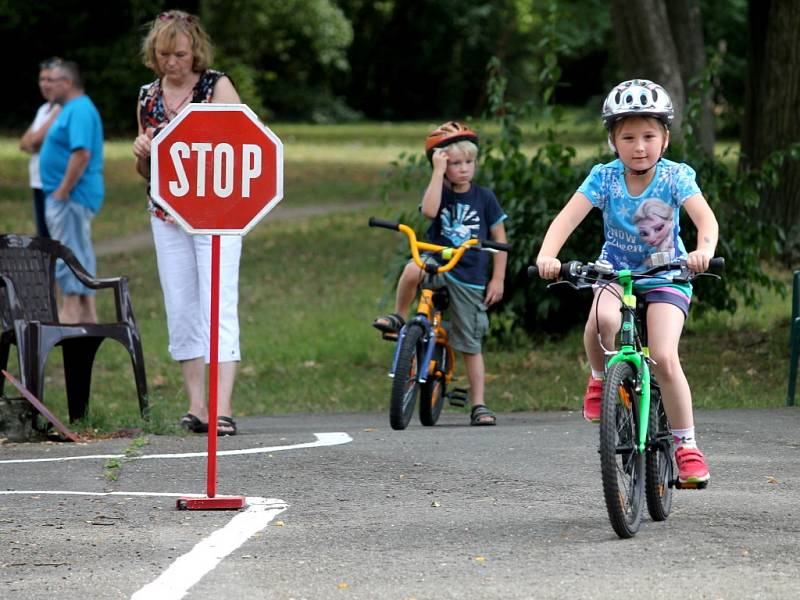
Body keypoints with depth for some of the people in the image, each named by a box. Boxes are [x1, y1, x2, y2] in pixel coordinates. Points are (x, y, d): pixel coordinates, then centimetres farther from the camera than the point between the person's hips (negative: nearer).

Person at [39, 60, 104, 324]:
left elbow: (82, 153, -27)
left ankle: (70, 312, -10)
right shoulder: (73, 109, 17)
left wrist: (63, 191, -24)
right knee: (79, 253, 12)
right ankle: (87, 313, 15)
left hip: (71, 195, -11)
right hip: (67, 194, 11)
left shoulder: (79, 110, -16)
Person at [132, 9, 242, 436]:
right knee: (180, 311, 3)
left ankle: (222, 408, -16)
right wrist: (142, 153, -3)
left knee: (218, 306, -11)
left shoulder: (217, 87, -3)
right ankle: (196, 405, 8)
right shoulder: (148, 97, 11)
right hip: (167, 215, 5)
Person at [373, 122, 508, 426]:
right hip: (438, 265, 0)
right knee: (413, 269, -37)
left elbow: (499, 239, 7)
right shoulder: (440, 192, 2)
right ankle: (397, 318, -14)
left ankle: (479, 405, 10)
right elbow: (429, 210, -23)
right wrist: (438, 171, -20)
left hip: (470, 279, 1)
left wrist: (498, 279, 1)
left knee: (471, 345, 2)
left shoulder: (484, 198, 3)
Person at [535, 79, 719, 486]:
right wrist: (547, 256, -44)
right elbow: (567, 217, -25)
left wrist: (703, 251, -53)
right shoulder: (604, 178, -14)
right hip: (615, 269, 1)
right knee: (602, 321, -33)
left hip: (665, 274, -1)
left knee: (664, 358, -20)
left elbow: (705, 217, -31)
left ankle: (686, 446, -5)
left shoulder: (675, 177, -17)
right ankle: (601, 377, 0)